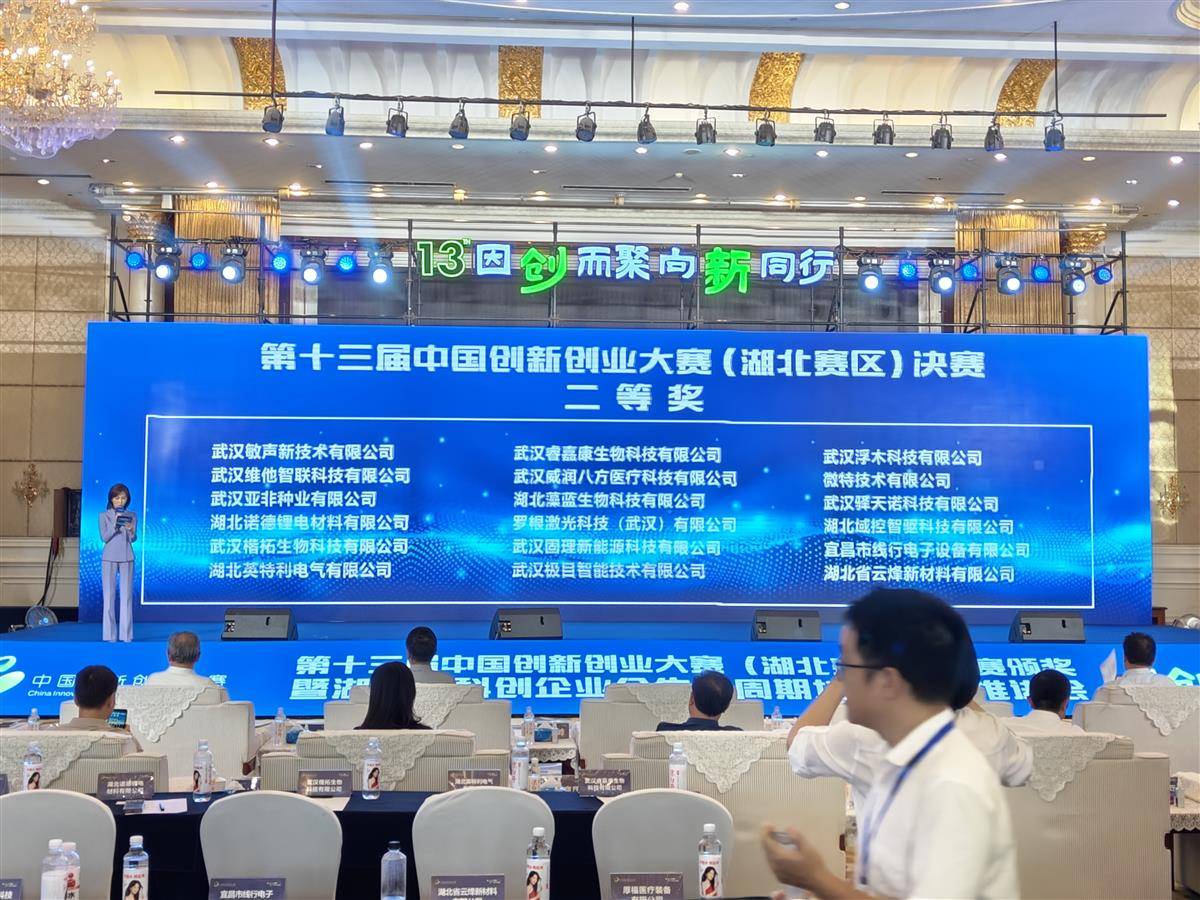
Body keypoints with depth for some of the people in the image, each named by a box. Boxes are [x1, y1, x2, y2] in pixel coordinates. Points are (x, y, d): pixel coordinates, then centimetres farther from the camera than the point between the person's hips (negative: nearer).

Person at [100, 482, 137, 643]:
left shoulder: (132, 516, 6)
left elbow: (133, 539, 0)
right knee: (109, 596, 0)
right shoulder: (104, 515, 2)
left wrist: (130, 530, -21)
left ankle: (126, 635, 2)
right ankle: (110, 635, 4)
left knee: (127, 596, -1)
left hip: (127, 559, 1)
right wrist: (115, 525, -19)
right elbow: (104, 537, -5)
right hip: (109, 558, -1)